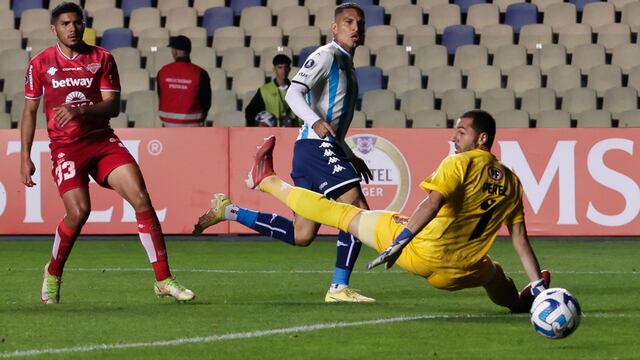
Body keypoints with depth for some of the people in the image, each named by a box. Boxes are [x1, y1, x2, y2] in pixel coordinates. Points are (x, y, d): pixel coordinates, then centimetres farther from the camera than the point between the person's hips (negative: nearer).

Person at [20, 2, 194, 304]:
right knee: (78, 211, -20)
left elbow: (112, 106, -4)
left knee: (141, 198, -13)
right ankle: (53, 273, 8)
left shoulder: (101, 58, 4)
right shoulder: (40, 64, 2)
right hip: (65, 146, -2)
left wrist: (80, 111, -22)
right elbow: (30, 111, 8)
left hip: (102, 140, 2)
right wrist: (25, 157, 3)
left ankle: (163, 280, -9)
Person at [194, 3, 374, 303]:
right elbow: (294, 93, -18)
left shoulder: (346, 65, 25)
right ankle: (339, 288, -16)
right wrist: (315, 122, -34)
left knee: (301, 235, 6)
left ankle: (228, 211, 13)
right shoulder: (326, 56, -4)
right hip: (316, 146, -10)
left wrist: (351, 157, 30)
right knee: (359, 212, -17)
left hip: (327, 149, 10)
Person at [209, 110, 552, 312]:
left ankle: (268, 180, 26)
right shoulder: (511, 182, 9)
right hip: (457, 274, 4)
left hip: (420, 252, -4)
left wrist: (398, 242, -26)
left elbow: (433, 203, -23)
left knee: (346, 214, 13)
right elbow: (520, 238, 9)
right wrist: (538, 284, 13)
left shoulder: (460, 164, -8)